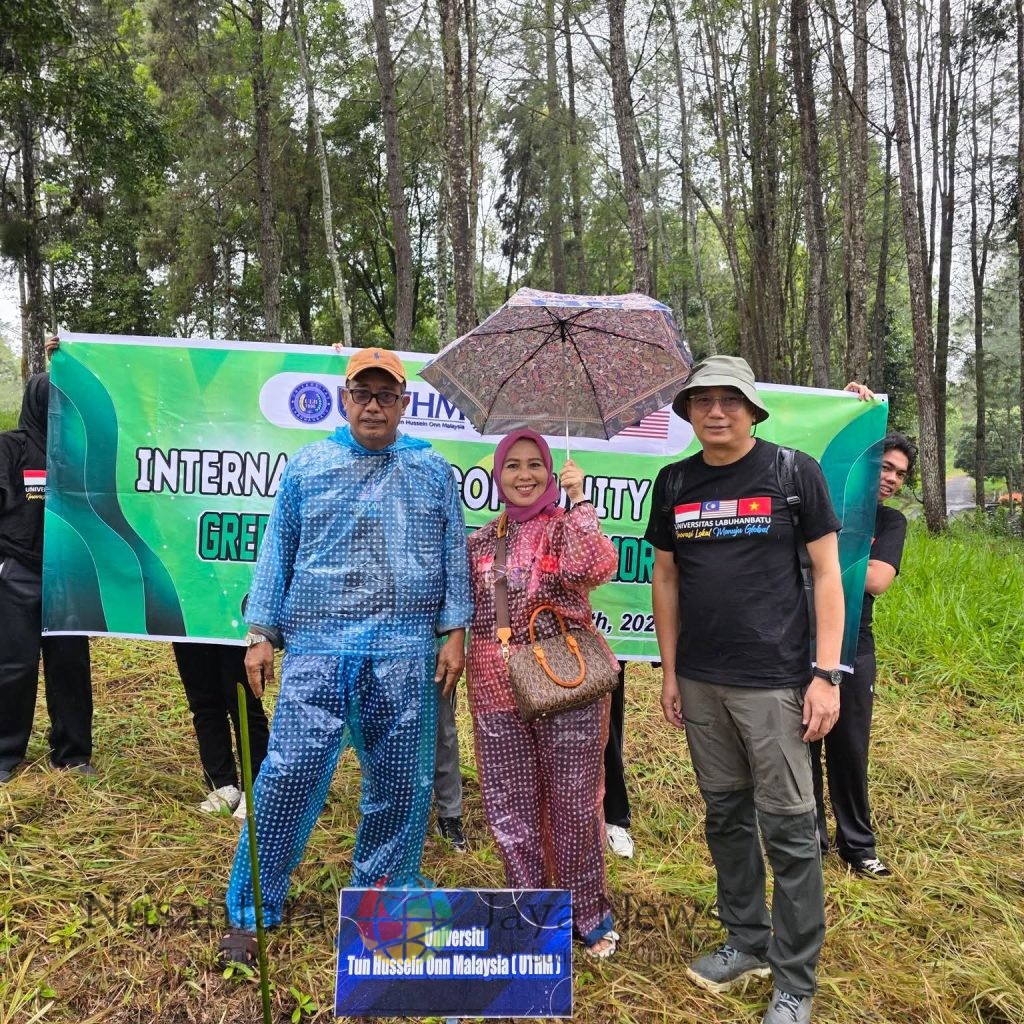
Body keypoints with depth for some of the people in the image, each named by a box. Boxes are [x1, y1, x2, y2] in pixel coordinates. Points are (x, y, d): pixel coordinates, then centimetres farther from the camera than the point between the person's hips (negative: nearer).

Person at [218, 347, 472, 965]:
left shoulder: (433, 471, 9)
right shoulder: (307, 466, 8)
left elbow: (454, 555, 9)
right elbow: (276, 552, 8)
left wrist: (455, 634, 3)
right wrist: (261, 634, 3)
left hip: (406, 649, 1)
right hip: (318, 643, -1)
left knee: (403, 780, 8)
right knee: (291, 773, -2)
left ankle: (382, 897, 28)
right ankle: (251, 911, 16)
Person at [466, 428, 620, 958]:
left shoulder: (565, 526, 0)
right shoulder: (480, 541, 10)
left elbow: (597, 569, -21)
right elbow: (464, 609, 19)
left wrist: (579, 501, -18)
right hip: (498, 691, 3)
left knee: (574, 803, 7)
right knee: (509, 807, 10)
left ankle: (588, 911, 29)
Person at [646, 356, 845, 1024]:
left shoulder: (795, 472, -5)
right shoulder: (674, 483, 6)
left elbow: (827, 573, -4)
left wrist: (826, 674, -10)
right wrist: (670, 672, 9)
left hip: (774, 683, -4)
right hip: (701, 684, 4)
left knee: (789, 829, 3)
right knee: (725, 815, 15)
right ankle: (747, 942, 34)